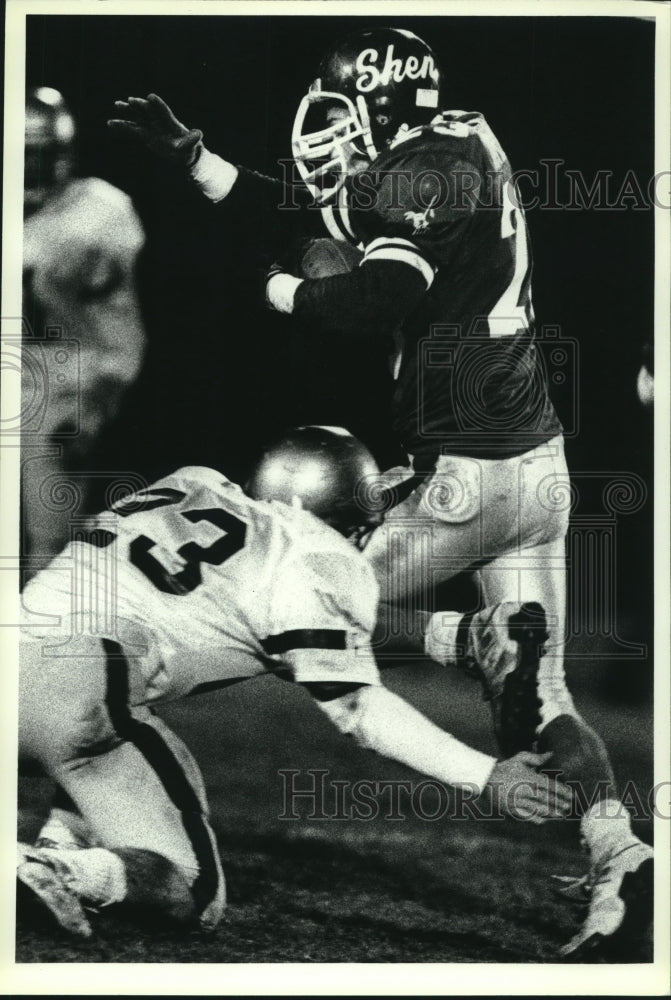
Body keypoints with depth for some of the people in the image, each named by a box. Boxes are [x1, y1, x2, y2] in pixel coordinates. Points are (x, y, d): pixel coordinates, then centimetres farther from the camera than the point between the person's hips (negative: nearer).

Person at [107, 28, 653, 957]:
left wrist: (280, 288, -3)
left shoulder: (434, 167, -13)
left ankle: (486, 643, -9)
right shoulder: (441, 155, 14)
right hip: (539, 464, 9)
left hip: (471, 473, -9)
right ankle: (620, 856, -4)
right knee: (540, 698, 9)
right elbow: (290, 213, 21)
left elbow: (366, 308, -23)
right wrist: (183, 149, 21)